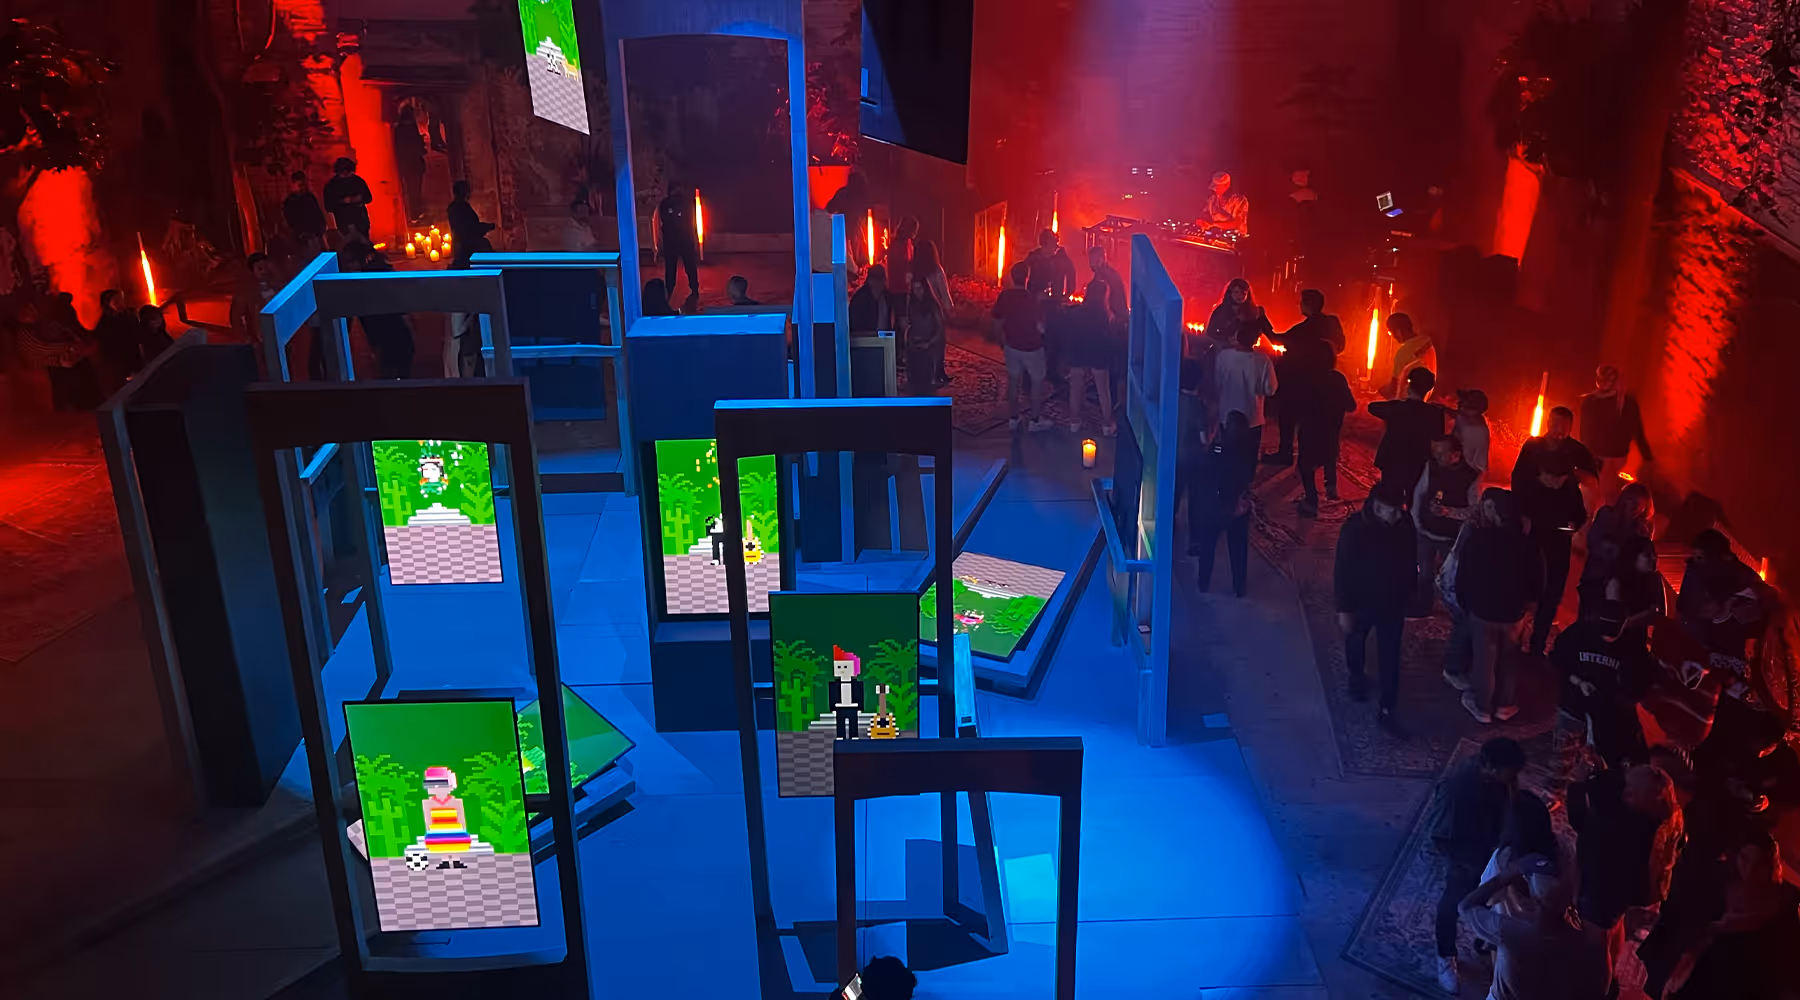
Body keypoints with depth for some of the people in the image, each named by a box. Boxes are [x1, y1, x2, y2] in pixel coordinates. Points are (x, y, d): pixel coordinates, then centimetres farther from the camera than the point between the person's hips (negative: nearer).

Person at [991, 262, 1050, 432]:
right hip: (1032, 348, -4)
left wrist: (1002, 341, 15)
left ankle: (1012, 418, 25)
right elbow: (1041, 328, -22)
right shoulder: (1033, 300, -24)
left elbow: (998, 324, -3)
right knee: (1037, 381, 13)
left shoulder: (1004, 297, -11)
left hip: (1012, 346, 4)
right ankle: (1035, 420, 19)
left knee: (1013, 380, 17)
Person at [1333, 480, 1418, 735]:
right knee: (1356, 643, 25)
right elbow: (1342, 571, -20)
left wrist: (1410, 590, 10)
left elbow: (1411, 560, 0)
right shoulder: (1355, 529, -28)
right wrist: (1343, 610, -15)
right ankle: (1357, 676, 55)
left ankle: (1387, 711, 18)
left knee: (1390, 658, 8)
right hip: (1361, 603, -2)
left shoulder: (1404, 525, -18)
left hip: (1393, 604, 2)